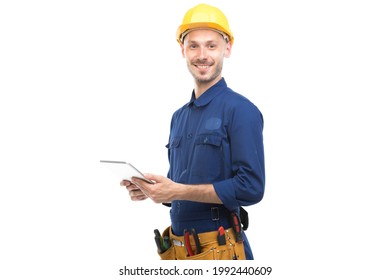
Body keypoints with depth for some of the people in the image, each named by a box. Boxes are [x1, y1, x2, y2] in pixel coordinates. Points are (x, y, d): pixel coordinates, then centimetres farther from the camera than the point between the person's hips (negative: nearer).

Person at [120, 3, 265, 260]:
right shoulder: (179, 116, 13)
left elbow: (251, 187, -18)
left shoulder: (240, 110, -10)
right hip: (176, 248, 7)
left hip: (217, 251, -6)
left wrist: (178, 191, -20)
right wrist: (152, 190, -1)